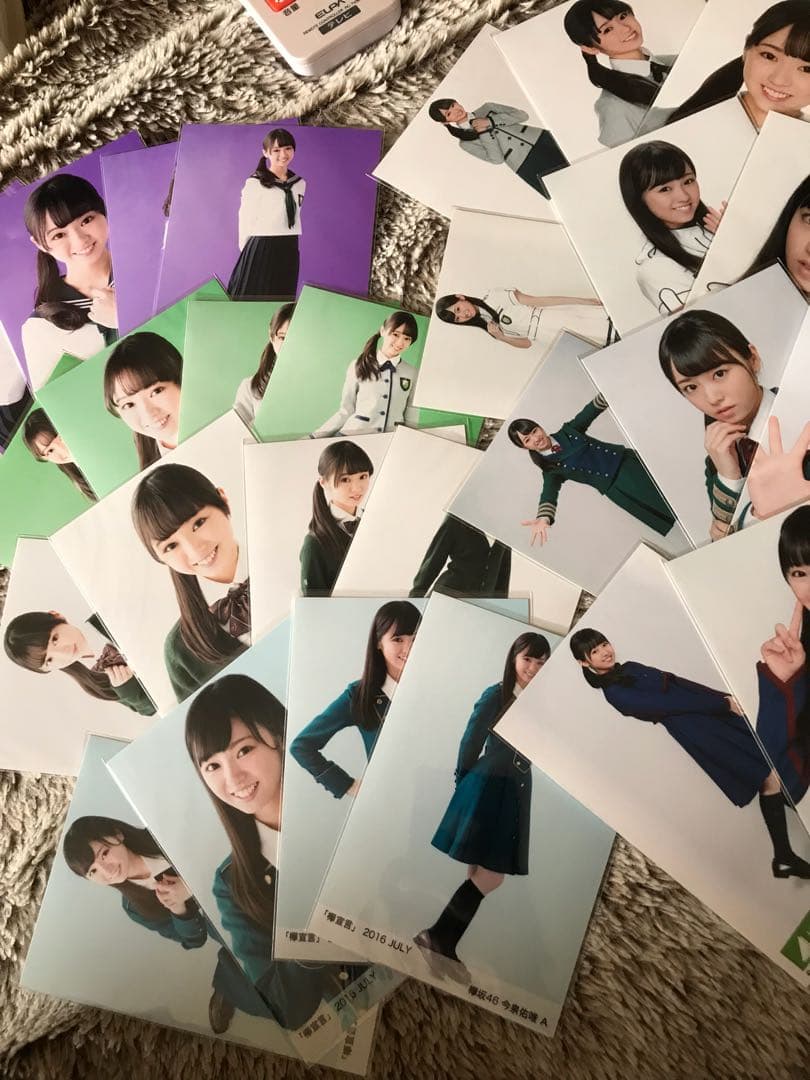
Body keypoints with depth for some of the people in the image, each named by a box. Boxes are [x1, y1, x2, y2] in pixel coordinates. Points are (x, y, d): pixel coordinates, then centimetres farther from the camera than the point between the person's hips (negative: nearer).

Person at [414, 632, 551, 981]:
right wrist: (467, 786, 4)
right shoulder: (495, 695, -13)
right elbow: (470, 743, -5)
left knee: (482, 875, 9)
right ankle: (436, 937, 6)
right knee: (490, 878, -9)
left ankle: (443, 944, 21)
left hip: (517, 795, 6)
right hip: (485, 791, -6)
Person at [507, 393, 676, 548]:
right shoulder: (551, 469, -5)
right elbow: (549, 493, -20)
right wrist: (543, 518, -43)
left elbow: (590, 411, -1)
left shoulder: (567, 431, 5)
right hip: (618, 488, -4)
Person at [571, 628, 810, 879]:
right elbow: (666, 704, -17)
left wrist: (726, 697, 1)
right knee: (769, 776, -8)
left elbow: (679, 683, 11)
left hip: (711, 712, 8)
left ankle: (785, 857, 12)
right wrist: (724, 704, -15)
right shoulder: (615, 694, -13)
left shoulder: (629, 667, 13)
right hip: (697, 730, -8)